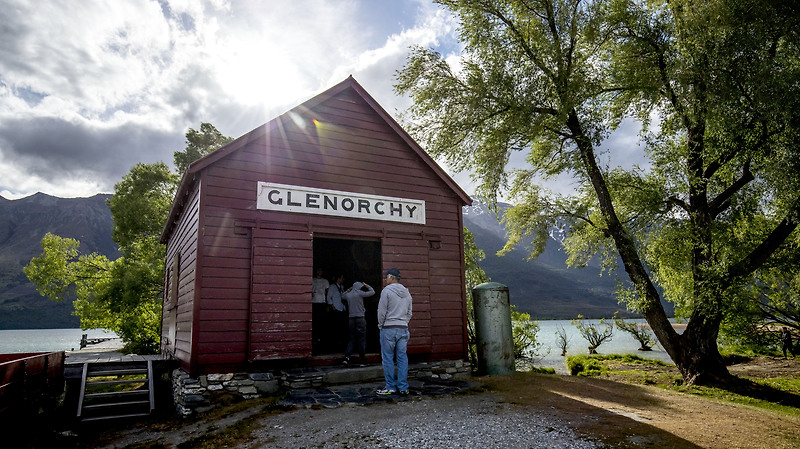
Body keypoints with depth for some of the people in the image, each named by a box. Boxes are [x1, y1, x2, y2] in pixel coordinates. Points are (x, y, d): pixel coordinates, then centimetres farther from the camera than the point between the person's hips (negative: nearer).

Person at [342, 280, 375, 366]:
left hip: (351, 319, 5)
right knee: (362, 339, 1)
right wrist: (366, 285, 16)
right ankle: (363, 360, 5)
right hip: (360, 318, -5)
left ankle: (347, 357, -5)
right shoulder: (360, 293, -5)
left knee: (352, 339, 10)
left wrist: (349, 289, 30)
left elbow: (342, 296, 34)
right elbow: (372, 292, 2)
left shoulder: (348, 295, 10)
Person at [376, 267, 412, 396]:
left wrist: (380, 325, 4)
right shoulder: (407, 293, 12)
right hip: (403, 329, 6)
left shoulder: (387, 290, -8)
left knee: (388, 358, 1)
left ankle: (390, 387, 4)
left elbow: (382, 311, -8)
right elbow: (409, 313, 15)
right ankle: (403, 387, 8)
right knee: (402, 358, 6)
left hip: (389, 328, -6)